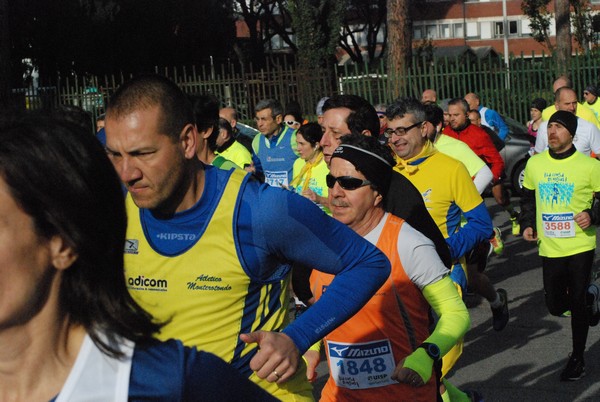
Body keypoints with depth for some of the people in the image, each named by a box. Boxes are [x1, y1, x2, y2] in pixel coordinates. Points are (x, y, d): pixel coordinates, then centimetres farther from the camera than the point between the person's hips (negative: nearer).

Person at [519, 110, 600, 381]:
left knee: (577, 303, -1)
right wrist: (527, 224, 4)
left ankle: (577, 359, 18)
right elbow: (528, 198, 17)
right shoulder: (534, 164, 3)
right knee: (555, 306, 9)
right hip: (549, 248, 4)